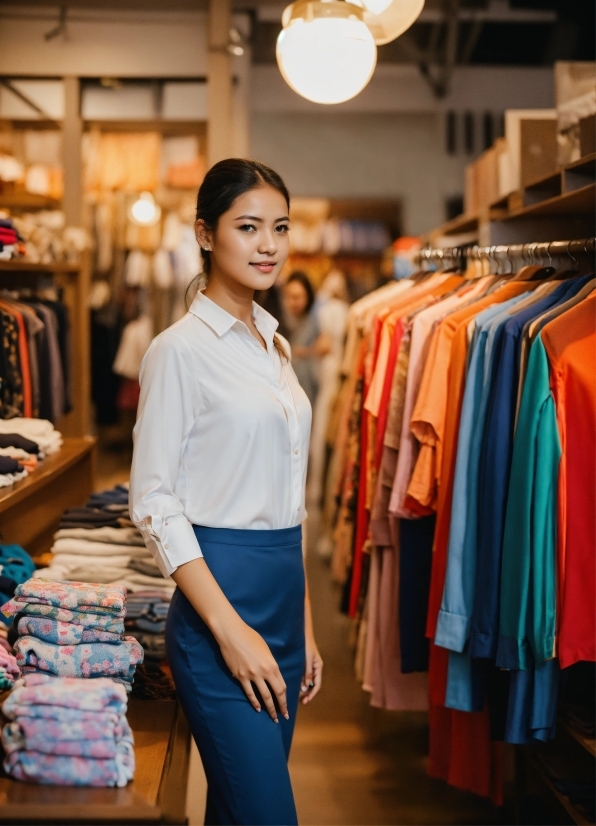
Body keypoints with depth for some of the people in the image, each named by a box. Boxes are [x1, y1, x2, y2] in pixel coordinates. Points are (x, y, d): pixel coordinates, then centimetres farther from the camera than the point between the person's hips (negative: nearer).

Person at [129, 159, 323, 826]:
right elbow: (153, 503, -13)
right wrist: (229, 628, -18)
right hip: (222, 595, -8)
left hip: (284, 597, 8)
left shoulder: (274, 346, 13)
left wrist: (304, 626, 17)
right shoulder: (180, 350, -10)